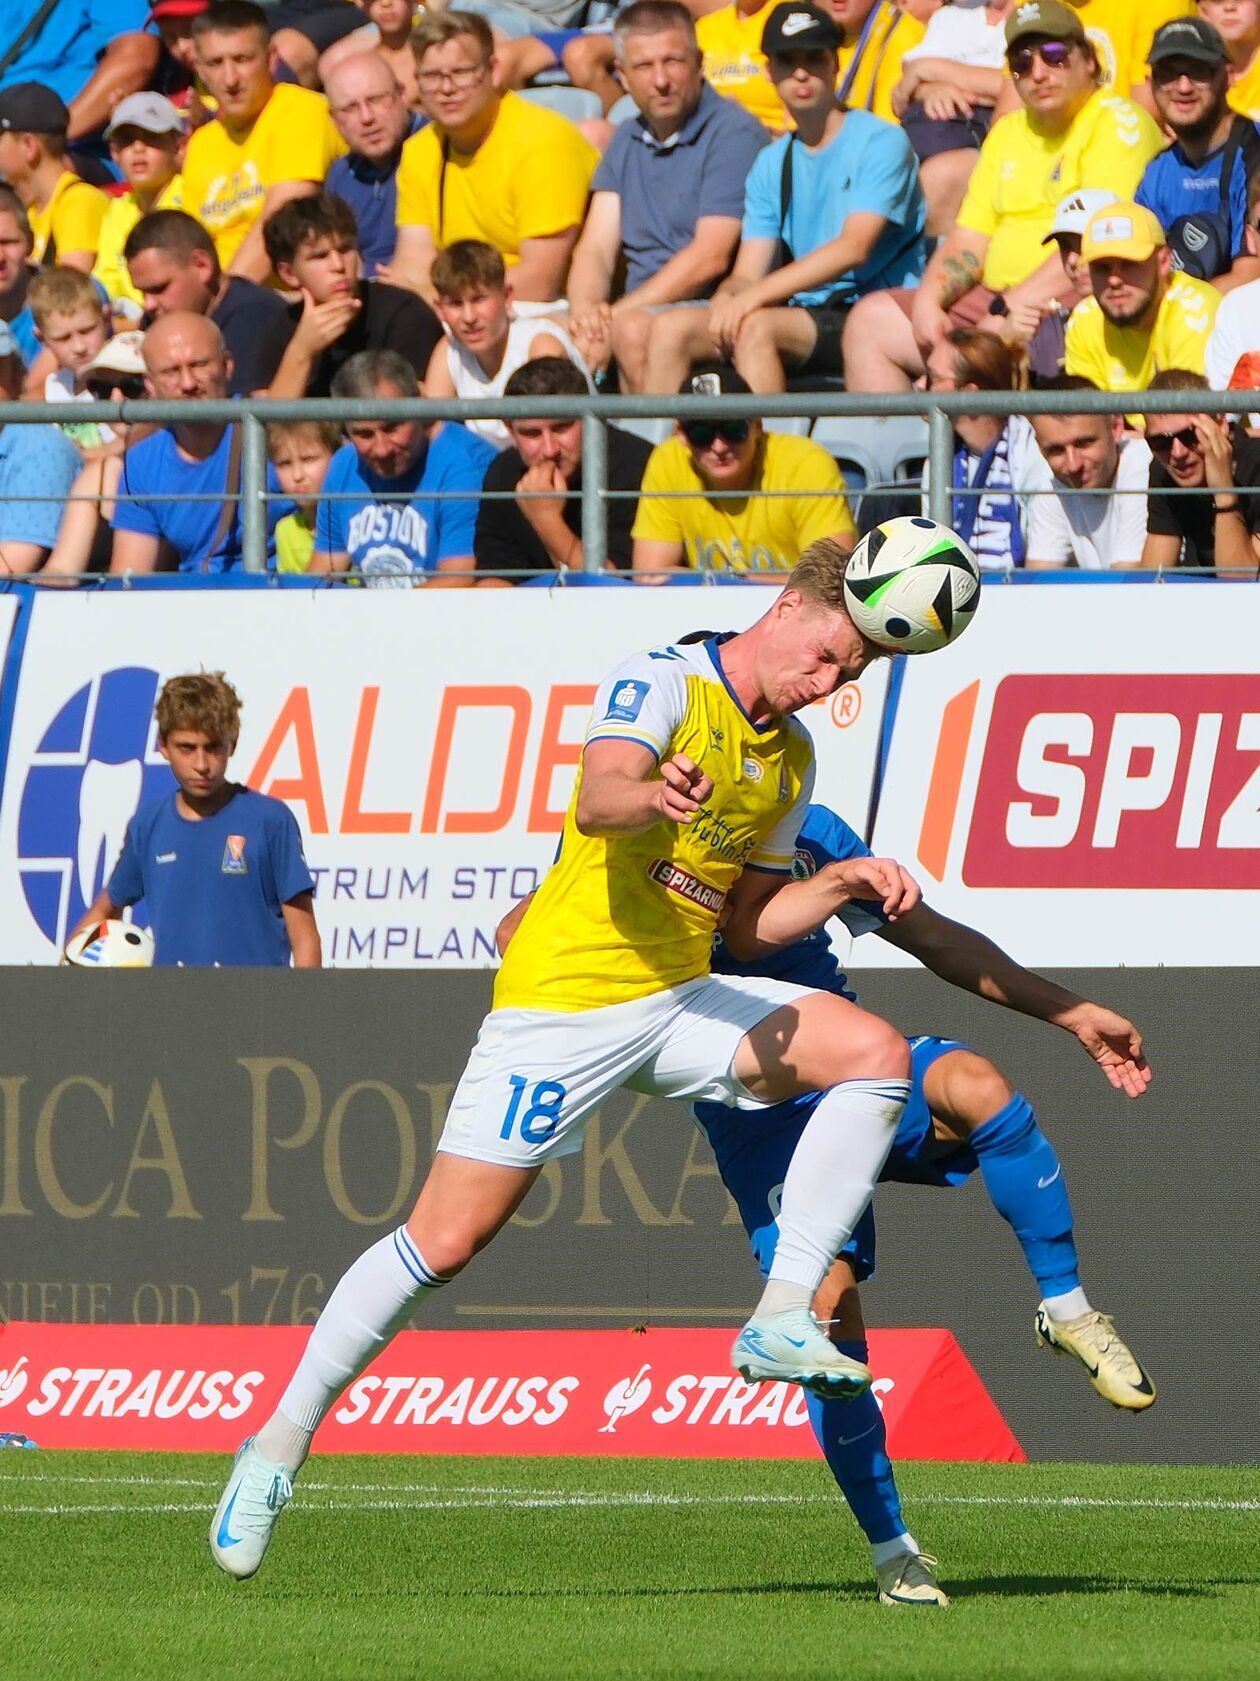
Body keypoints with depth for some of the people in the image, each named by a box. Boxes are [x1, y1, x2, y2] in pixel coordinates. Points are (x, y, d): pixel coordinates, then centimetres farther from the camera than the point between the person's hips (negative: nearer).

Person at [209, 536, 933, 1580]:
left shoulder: (792, 759, 14)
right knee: (447, 1238, -9)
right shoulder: (662, 681, -9)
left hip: (679, 1003, 7)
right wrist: (652, 796, -51)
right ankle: (281, 1445, 6)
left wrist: (841, 885, 2)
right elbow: (596, 799, -29)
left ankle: (782, 1322, -15)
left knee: (876, 1054, -14)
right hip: (565, 994, -7)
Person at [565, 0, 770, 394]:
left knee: (634, 331, -35)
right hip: (641, 310, 7)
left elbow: (710, 259, -15)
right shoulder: (626, 143, 18)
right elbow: (596, 248, 9)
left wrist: (614, 317, -20)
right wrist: (586, 309, -15)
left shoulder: (733, 135, -7)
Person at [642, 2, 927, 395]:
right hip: (804, 315, 7)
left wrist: (755, 295, -25)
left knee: (754, 327, -33)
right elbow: (748, 273, 11)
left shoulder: (880, 142, -3)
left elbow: (854, 248, -17)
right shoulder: (771, 164, 18)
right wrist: (727, 298, -15)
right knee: (670, 329, -13)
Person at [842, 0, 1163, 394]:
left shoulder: (1118, 123, -7)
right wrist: (928, 300, -2)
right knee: (871, 320, 3)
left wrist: (1015, 303, -21)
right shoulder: (1008, 132, 20)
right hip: (994, 301, 9)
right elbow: (970, 240, 18)